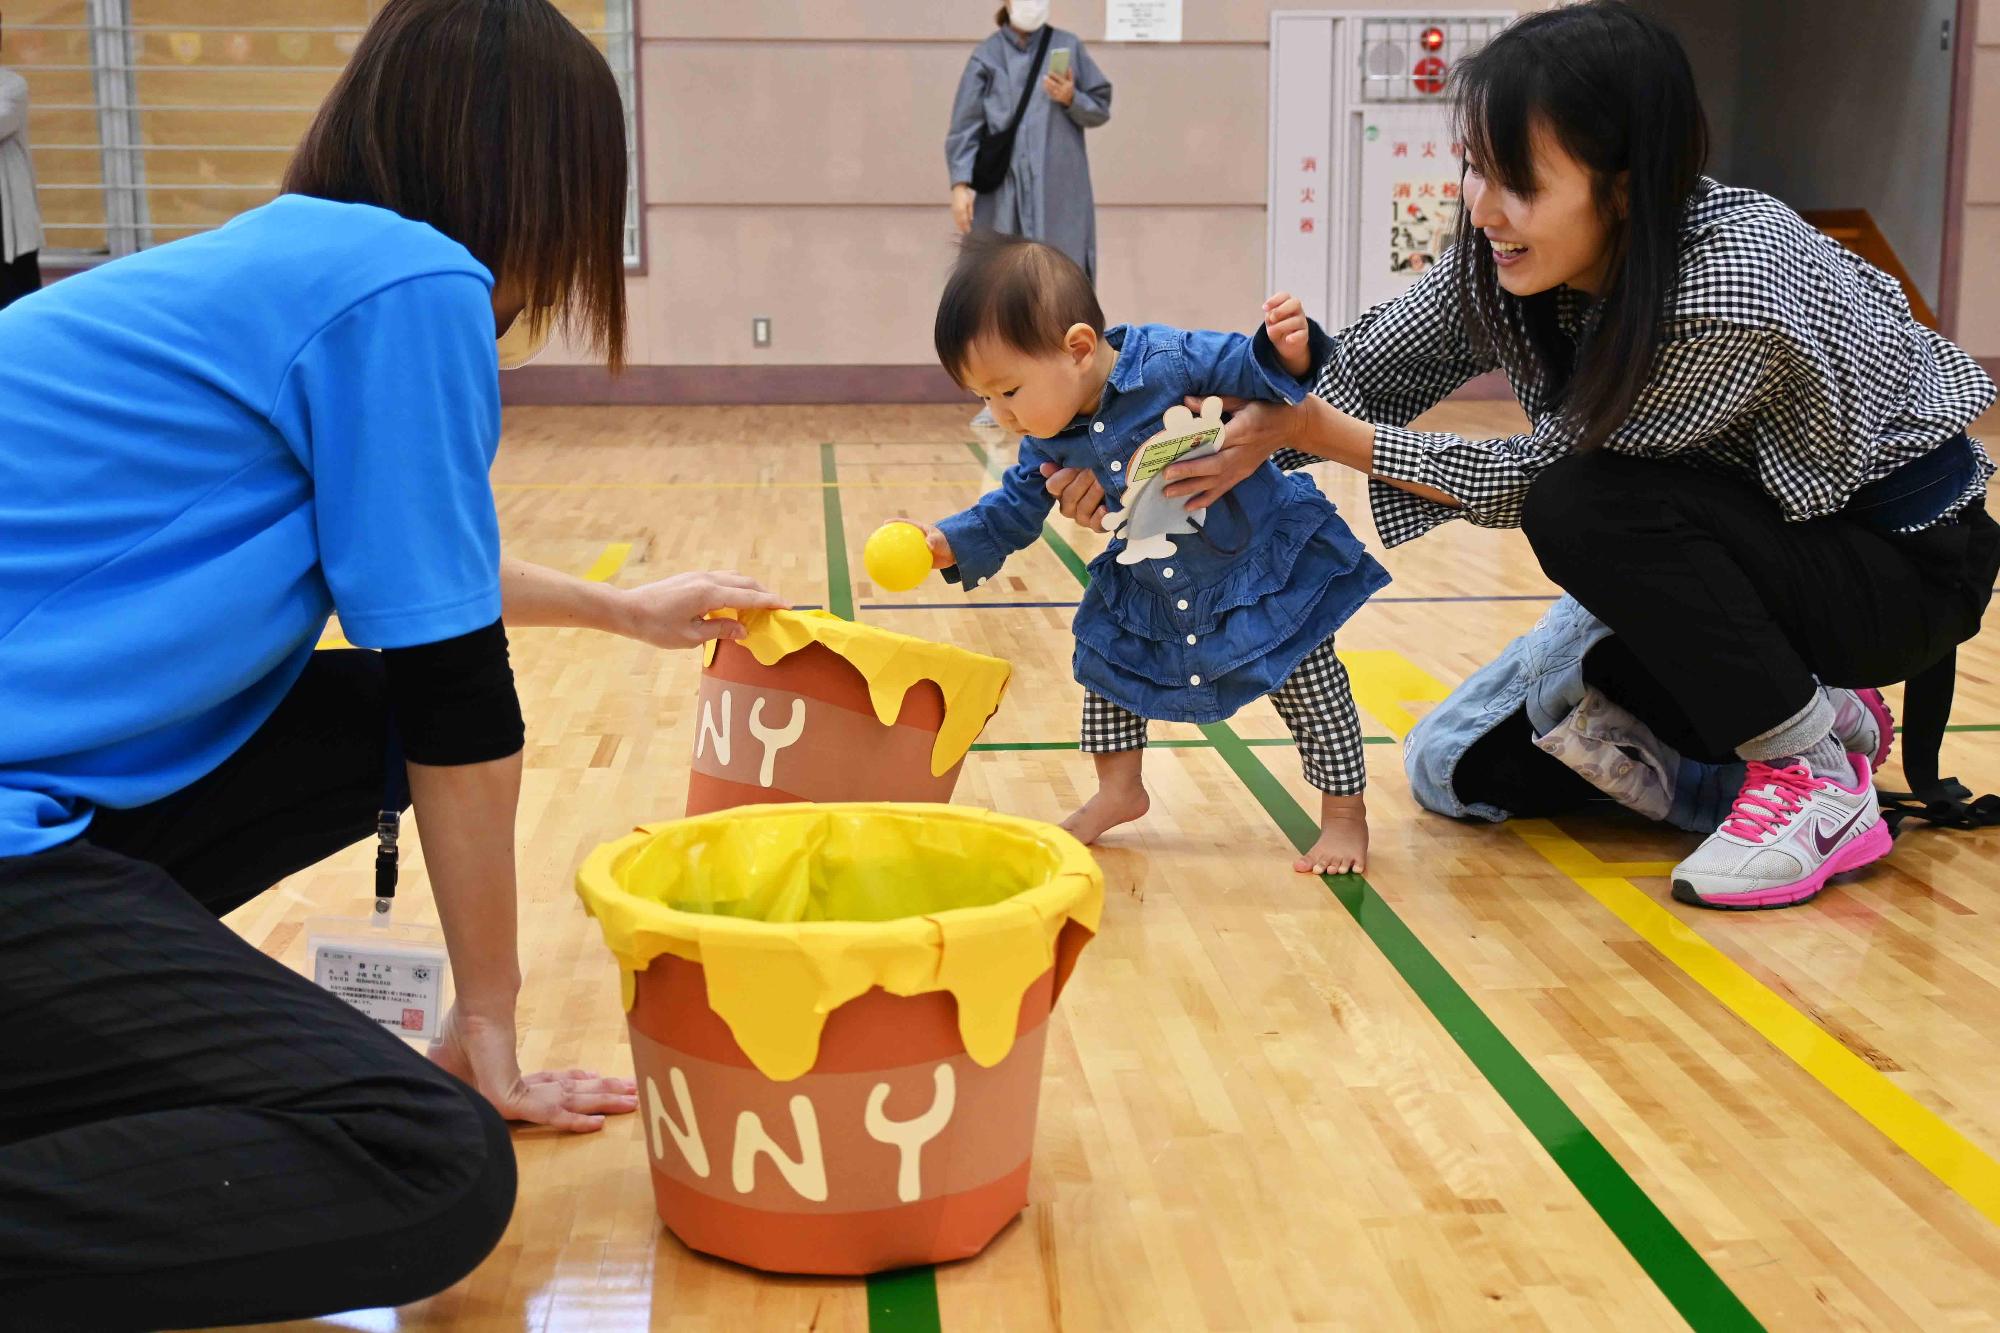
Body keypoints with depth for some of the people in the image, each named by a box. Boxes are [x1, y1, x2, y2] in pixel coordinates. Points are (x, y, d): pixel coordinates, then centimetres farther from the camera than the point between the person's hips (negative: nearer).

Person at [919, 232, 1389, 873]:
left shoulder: (1171, 362, -28)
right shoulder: (1050, 441, -9)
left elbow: (1247, 365, -23)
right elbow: (1015, 507, 4)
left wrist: (1287, 351, -46)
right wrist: (949, 544, -8)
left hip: (1270, 568, -6)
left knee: (1309, 684, -2)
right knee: (1104, 659, 13)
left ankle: (1344, 812, 15)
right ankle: (1118, 791, 33)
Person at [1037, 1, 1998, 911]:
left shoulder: (1728, 296, -35)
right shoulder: (1506, 265, -14)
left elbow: (1537, 475, -26)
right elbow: (1361, 372, -8)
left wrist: (1321, 434, -25)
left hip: (1903, 564, -7)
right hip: (1754, 543, 7)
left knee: (1587, 511, -32)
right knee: (1488, 770, 1)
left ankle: (1817, 782, -16)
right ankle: (1800, 706, 14)